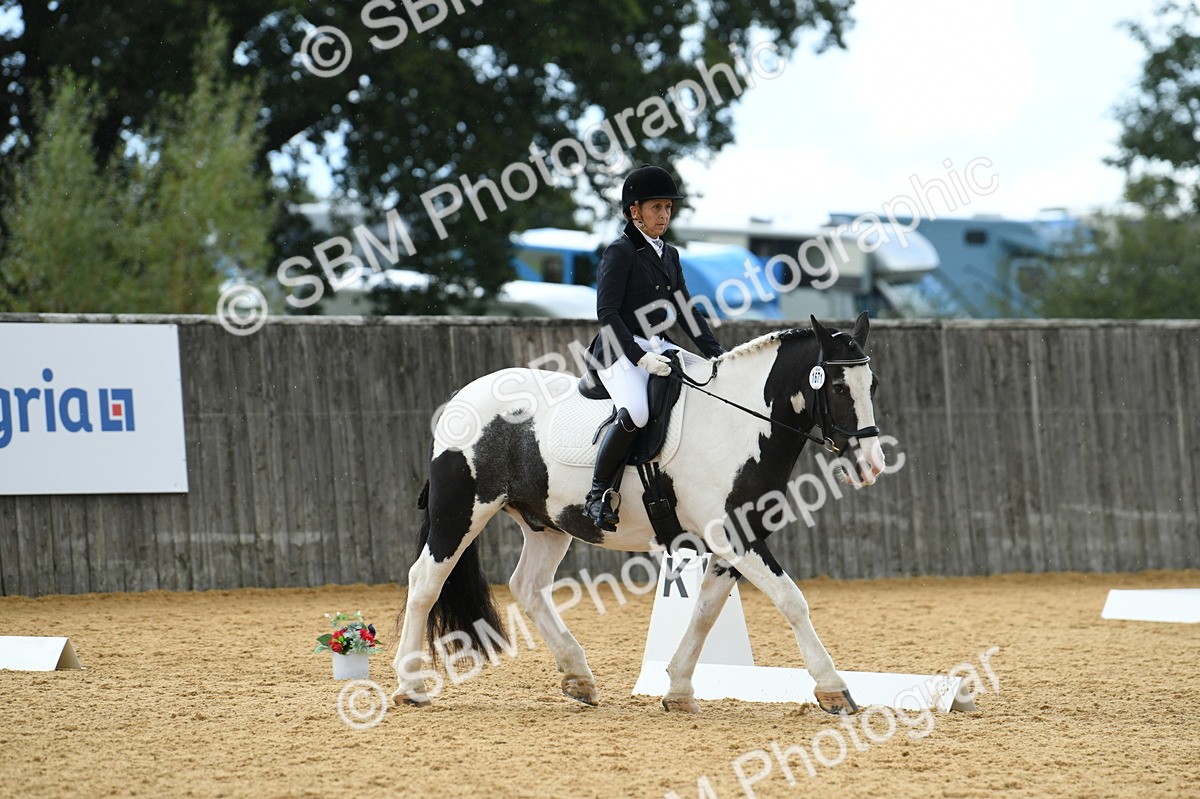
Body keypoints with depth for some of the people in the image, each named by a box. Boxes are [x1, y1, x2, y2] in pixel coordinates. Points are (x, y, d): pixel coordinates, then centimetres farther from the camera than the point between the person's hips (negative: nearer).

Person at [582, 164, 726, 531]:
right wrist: (640, 357, -24)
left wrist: (718, 355, 7)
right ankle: (598, 494, -21)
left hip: (659, 348, 8)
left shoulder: (669, 255, 18)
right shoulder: (620, 252, -6)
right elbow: (607, 313, -14)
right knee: (636, 412, -34)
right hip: (620, 351, -8)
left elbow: (686, 312, 20)